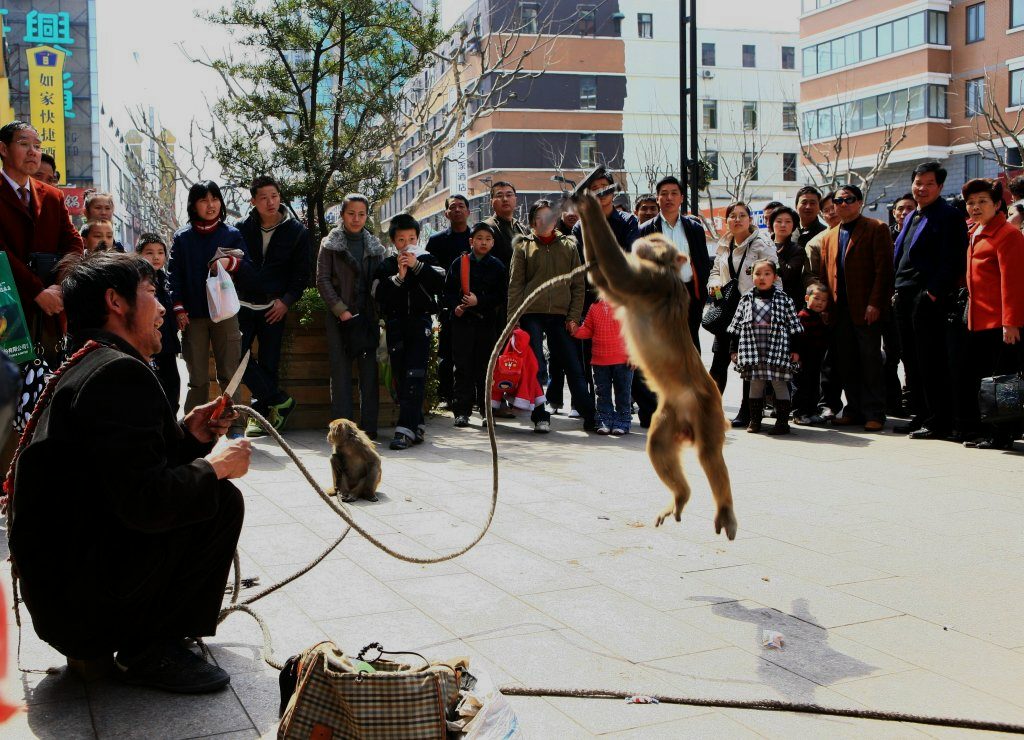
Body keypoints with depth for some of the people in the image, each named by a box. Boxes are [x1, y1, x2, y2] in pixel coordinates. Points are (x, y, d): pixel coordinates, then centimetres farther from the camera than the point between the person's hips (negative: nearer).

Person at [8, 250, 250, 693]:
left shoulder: (83, 368, 15)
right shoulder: (118, 371, -18)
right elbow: (144, 503, -26)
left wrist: (188, 435, 6)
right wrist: (215, 466, -11)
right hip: (76, 600, -10)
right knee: (222, 502, -10)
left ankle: (99, 643, 16)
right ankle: (150, 650, -2)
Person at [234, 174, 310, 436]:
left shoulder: (296, 231, 1)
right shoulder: (242, 228, 4)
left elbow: (302, 272, 4)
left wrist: (286, 300, -7)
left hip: (274, 307, -1)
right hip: (244, 304, 1)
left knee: (269, 363, 1)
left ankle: (260, 413, 12)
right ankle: (280, 400, 1)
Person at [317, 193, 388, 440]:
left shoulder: (375, 246, 13)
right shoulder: (330, 244, 5)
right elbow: (322, 280, -1)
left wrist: (380, 312, -2)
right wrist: (341, 310, -10)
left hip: (368, 316, 2)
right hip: (340, 316, -2)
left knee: (370, 371, 0)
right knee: (341, 371, -4)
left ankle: (369, 428, 4)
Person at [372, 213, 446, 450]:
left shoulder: (426, 260, 6)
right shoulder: (386, 265, 9)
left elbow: (439, 285, -8)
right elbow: (377, 294, -1)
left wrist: (417, 266, -12)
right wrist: (398, 277, -11)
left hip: (420, 322, -3)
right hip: (395, 324, 3)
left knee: (414, 376, -13)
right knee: (401, 376, 3)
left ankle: (406, 430, -17)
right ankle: (416, 426, 14)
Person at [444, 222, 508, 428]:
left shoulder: (497, 266, 6)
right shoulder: (459, 263, 6)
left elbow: (502, 297, 1)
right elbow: (448, 291, 7)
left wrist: (479, 301, -11)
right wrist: (455, 307, -10)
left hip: (487, 321, 0)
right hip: (462, 321, 0)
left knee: (486, 366, 2)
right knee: (463, 367, -1)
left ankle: (487, 409, 11)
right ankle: (462, 411, 2)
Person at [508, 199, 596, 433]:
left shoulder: (568, 245, 12)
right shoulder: (524, 246, 8)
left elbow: (578, 284, 10)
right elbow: (515, 285, 4)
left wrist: (574, 316, 0)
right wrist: (513, 318, -4)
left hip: (560, 315, 1)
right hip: (532, 314, -1)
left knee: (574, 367, 0)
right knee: (536, 368, -3)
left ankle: (590, 416, 5)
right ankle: (540, 417, 6)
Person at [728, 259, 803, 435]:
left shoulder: (782, 298, 1)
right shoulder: (746, 299, 7)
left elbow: (794, 325, 2)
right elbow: (736, 326, 10)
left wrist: (795, 349, -1)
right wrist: (733, 349, 7)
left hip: (777, 350, -2)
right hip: (753, 351, 3)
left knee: (779, 384, 2)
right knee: (755, 384, 10)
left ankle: (782, 422, 8)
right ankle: (754, 420, 19)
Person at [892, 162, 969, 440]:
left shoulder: (948, 216, -6)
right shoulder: (912, 217, 20)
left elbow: (952, 260, -14)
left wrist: (934, 292, -19)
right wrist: (897, 291, 14)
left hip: (928, 298, -9)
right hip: (904, 298, 9)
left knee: (932, 363, -7)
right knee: (912, 362, 12)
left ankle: (939, 422, -2)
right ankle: (920, 416, 20)